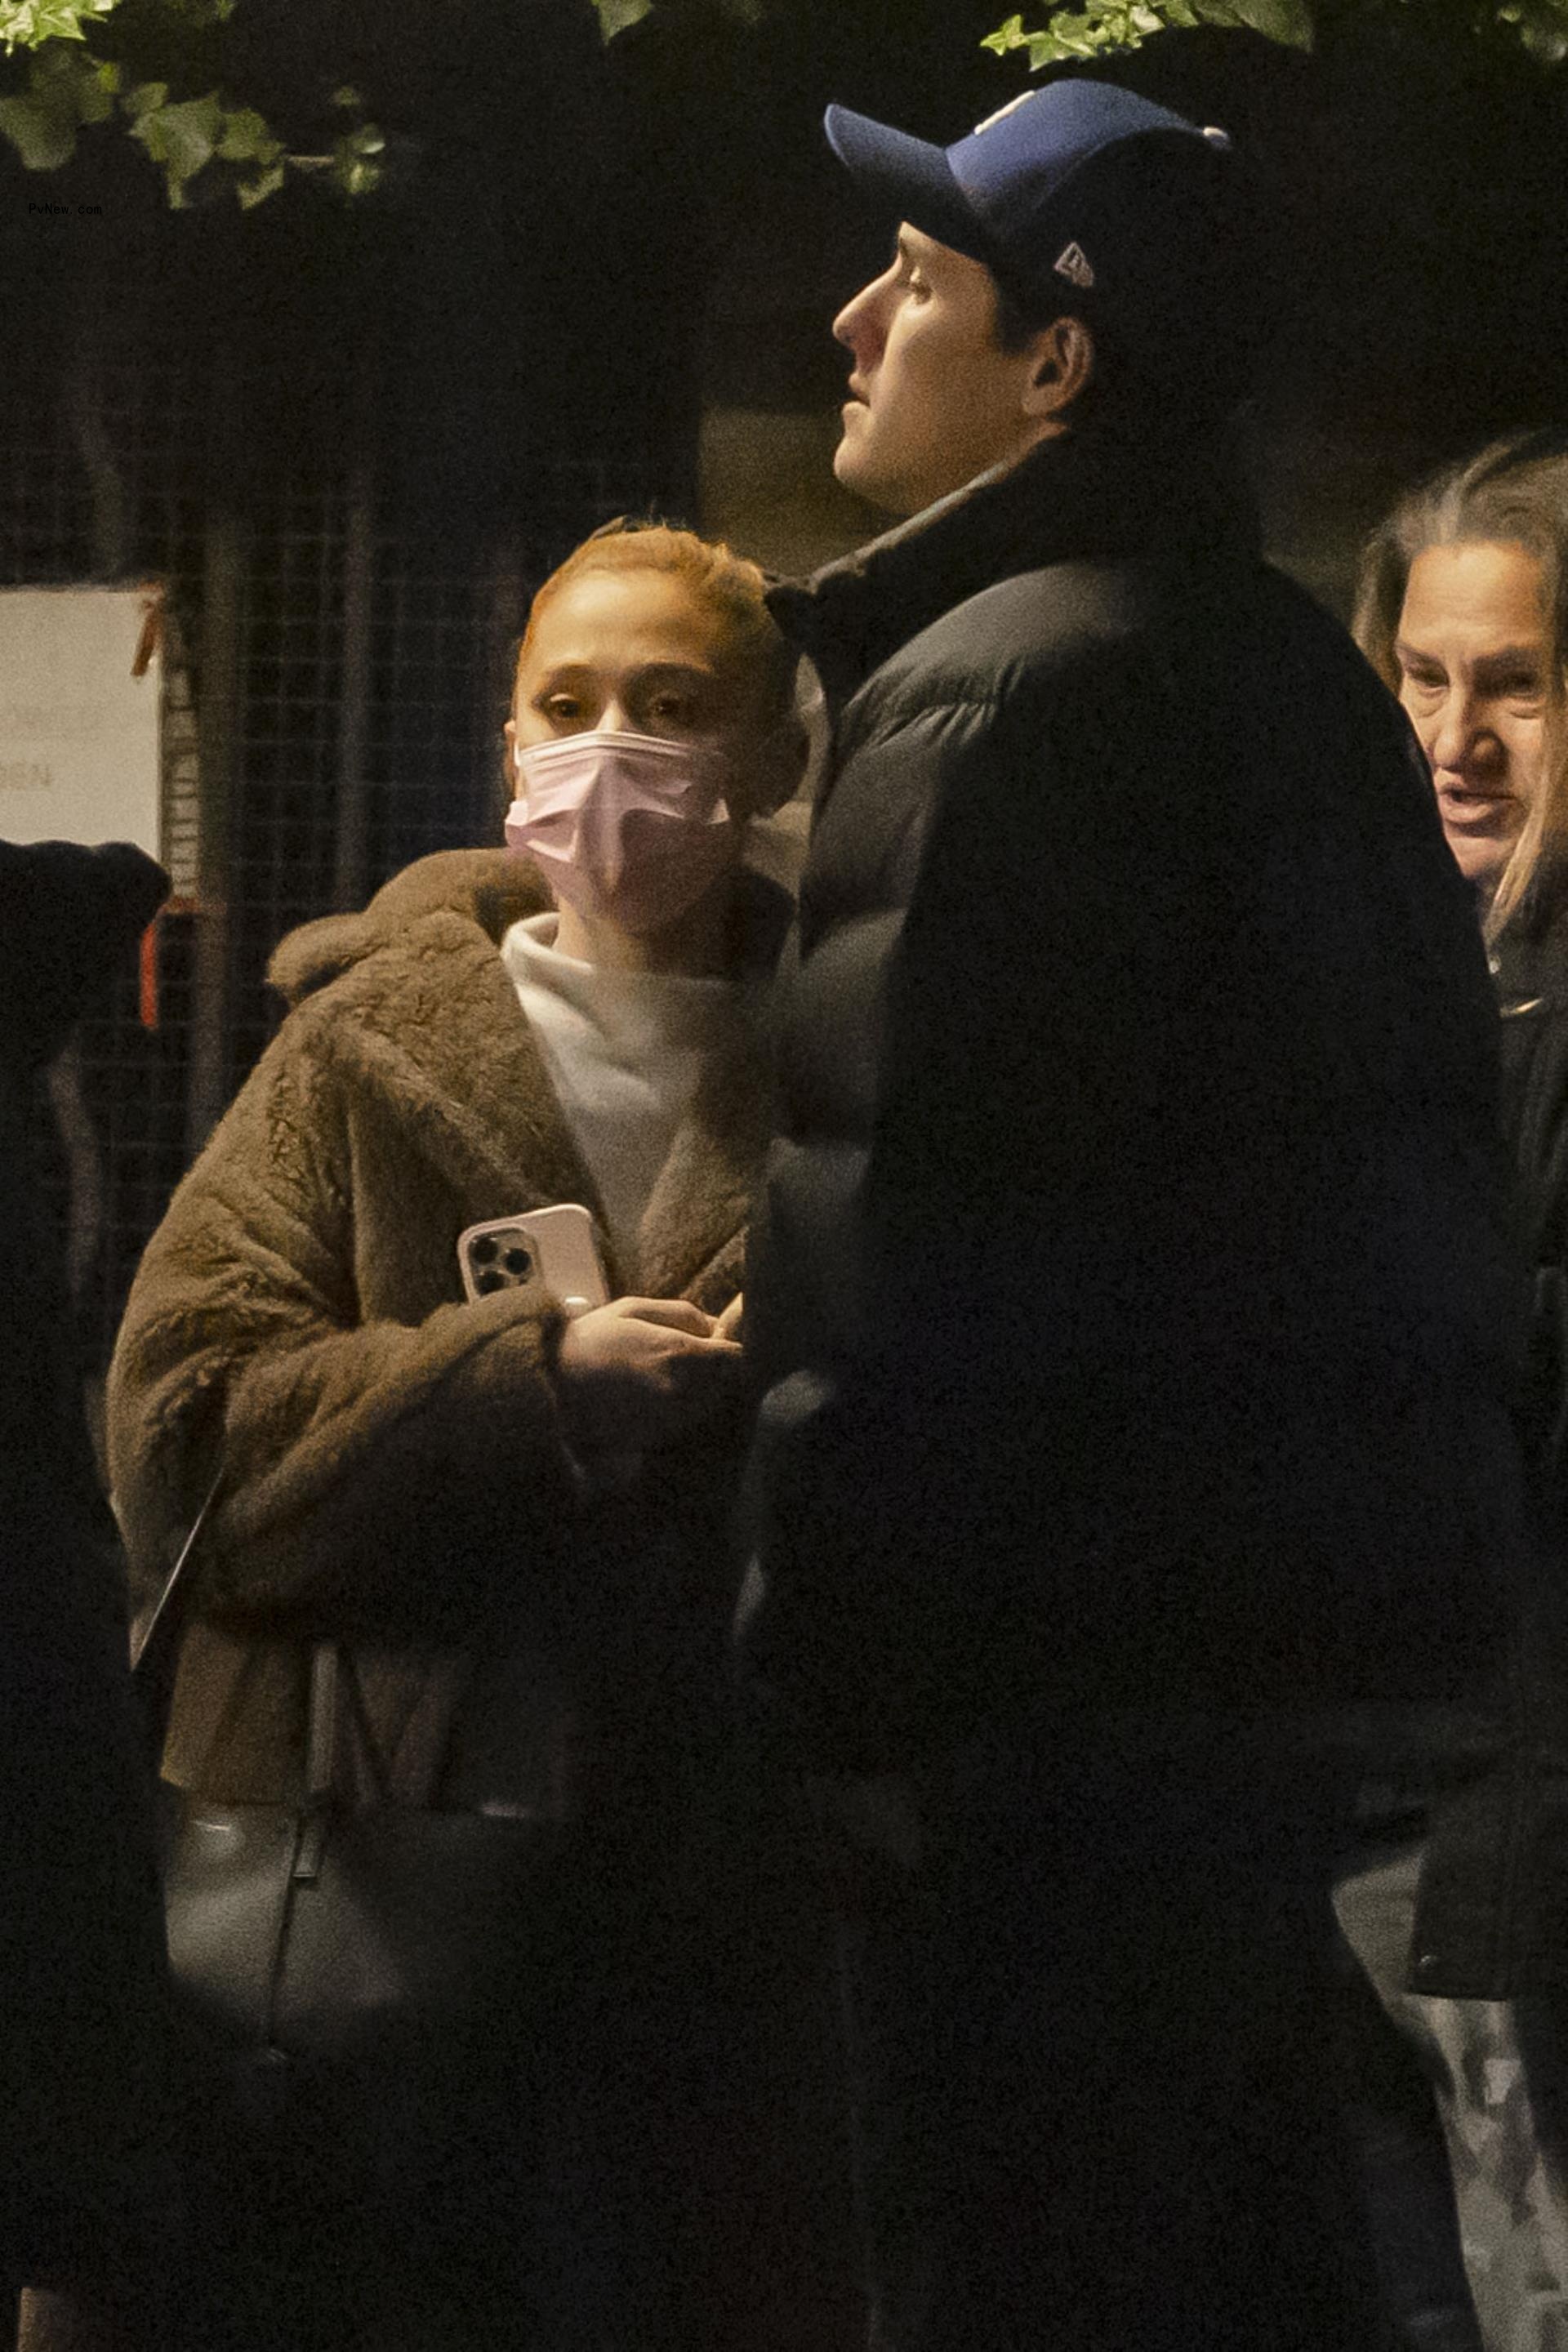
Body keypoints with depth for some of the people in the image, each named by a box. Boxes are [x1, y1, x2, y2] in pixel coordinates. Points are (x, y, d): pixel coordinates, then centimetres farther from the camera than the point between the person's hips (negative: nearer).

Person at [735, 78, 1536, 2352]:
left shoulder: (1004, 688, -14)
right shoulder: (1290, 661, 16)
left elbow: (909, 1241, -20)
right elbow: (1412, 1143, 19)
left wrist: (825, 1655, -16)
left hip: (1065, 1656, -10)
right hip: (1303, 1620, 10)